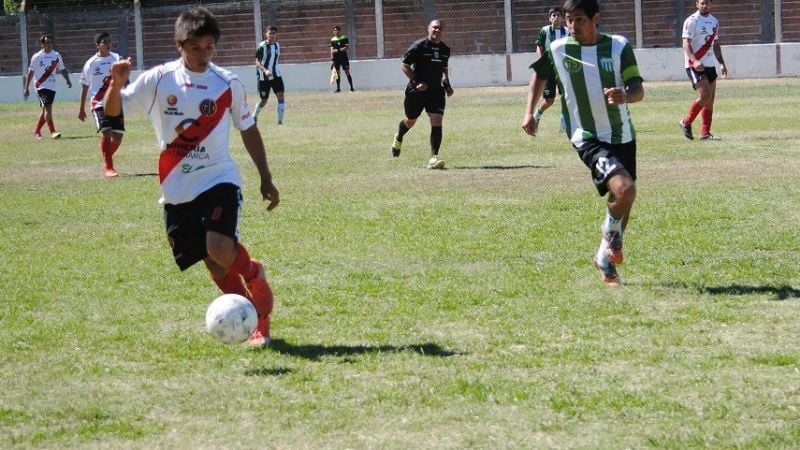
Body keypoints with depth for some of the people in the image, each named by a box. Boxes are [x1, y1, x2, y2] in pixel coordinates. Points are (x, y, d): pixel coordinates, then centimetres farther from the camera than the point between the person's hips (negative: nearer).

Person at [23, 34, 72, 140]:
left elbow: (62, 69, 16)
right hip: (41, 86, -5)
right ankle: (52, 132, -21)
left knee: (45, 110, 11)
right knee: (48, 107, -17)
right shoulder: (37, 57, -2)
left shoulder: (56, 56, 7)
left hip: (52, 86, 5)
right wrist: (26, 88, 2)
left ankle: (37, 130, 28)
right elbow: (31, 73, 2)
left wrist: (67, 80, 1)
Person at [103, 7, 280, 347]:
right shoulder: (159, 80, -4)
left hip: (219, 179, -2)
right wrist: (116, 85, -25)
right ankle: (257, 321, 18)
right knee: (215, 264, 3)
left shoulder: (228, 84, -2)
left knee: (220, 249, -25)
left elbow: (248, 130, 10)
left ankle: (254, 274, 8)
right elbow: (113, 110, -3)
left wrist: (266, 179, 11)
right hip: (177, 191, 2)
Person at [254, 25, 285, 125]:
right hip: (264, 77, -4)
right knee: (264, 100, 5)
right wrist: (265, 70, -31)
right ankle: (254, 117, 32)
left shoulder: (277, 45, 6)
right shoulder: (262, 46, -12)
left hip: (276, 76, 4)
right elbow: (257, 62, -16)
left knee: (281, 96, -12)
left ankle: (280, 121, -10)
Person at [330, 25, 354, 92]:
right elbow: (332, 50, 7)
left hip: (344, 57, -3)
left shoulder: (344, 38, -1)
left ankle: (351, 87, -3)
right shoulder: (332, 39, 8)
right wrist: (332, 59, -1)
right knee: (337, 73, 4)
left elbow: (347, 47, -10)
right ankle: (338, 88, 10)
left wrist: (338, 50, -19)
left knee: (347, 72, -6)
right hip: (336, 58, 3)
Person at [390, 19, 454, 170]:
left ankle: (433, 158, -13)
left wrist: (447, 84, 8)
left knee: (437, 123, -13)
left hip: (436, 91, 3)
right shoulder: (419, 45, -11)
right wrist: (416, 82, -20)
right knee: (411, 121, 16)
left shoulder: (445, 50, 7)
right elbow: (404, 65, -9)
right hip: (417, 90, -3)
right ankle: (398, 138, 50)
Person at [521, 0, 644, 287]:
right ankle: (611, 231, 6)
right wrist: (529, 112, 8)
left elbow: (638, 89, -7)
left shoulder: (619, 47, -5)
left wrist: (625, 96, -30)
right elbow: (539, 75, 16)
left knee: (623, 198, 13)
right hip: (588, 138, -3)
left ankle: (606, 257, 37)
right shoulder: (557, 50, -5)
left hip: (623, 135, 3)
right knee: (625, 189, -26)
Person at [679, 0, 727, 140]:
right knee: (705, 96, -17)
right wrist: (695, 61, -30)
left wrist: (722, 64, 17)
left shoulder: (714, 21, 15)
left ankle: (705, 133, 7)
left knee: (710, 100, 3)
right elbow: (686, 44, -16)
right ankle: (686, 122, -1)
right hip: (695, 66, -7)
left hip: (710, 65, 7)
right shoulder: (691, 21, -9)